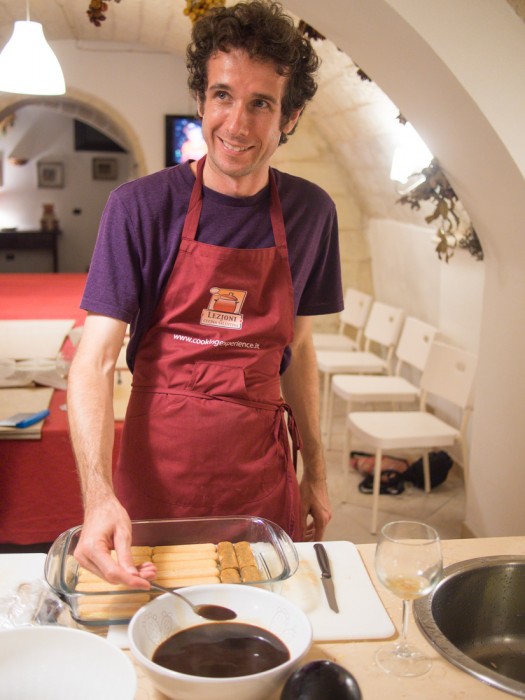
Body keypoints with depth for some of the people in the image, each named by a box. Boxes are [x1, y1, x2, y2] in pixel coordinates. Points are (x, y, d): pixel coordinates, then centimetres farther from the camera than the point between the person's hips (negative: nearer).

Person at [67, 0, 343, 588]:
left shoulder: (311, 213, 0)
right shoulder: (141, 206, -10)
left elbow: (298, 348, 9)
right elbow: (96, 358, -14)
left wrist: (314, 469, 10)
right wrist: (98, 495, -28)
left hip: (261, 470, 3)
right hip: (157, 468, -2)